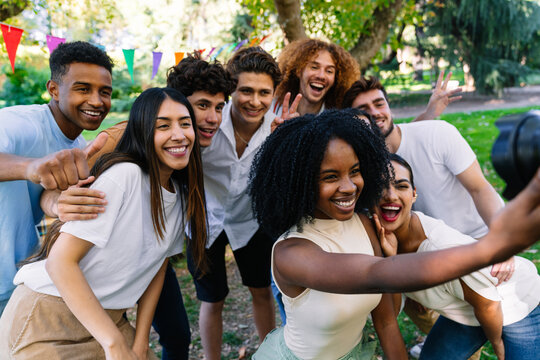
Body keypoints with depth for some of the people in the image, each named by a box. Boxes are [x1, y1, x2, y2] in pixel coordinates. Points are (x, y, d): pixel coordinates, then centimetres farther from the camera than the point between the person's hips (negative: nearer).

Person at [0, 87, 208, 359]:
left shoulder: (183, 195, 1)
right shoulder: (123, 175, -22)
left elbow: (157, 266, 7)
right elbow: (60, 261, -24)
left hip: (107, 318, 7)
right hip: (48, 318, -6)